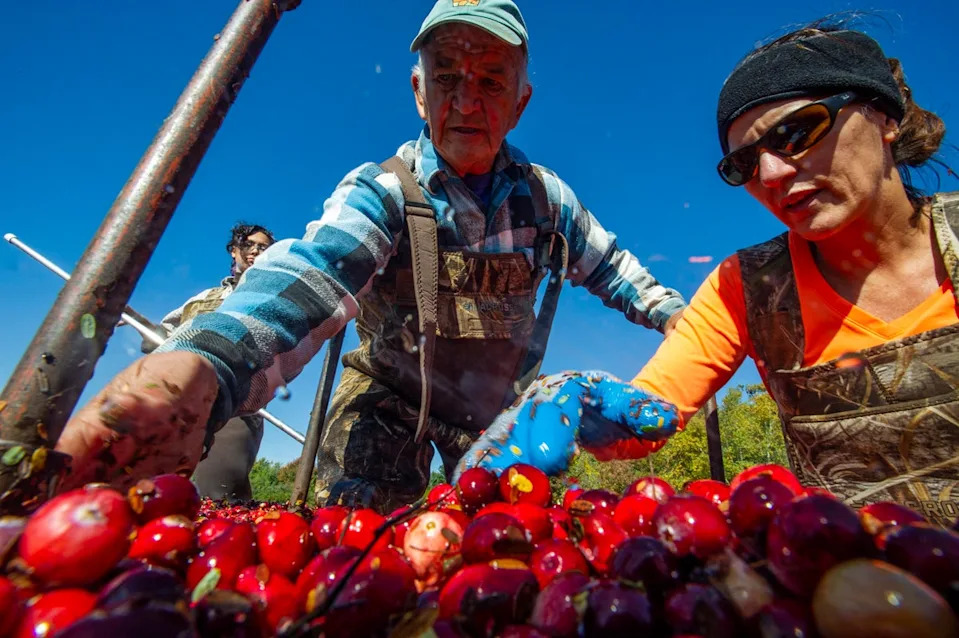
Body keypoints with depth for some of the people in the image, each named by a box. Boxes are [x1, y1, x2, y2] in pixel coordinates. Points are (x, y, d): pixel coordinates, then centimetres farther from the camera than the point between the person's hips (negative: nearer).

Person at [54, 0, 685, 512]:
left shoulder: (545, 195, -8)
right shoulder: (382, 192, -21)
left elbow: (608, 263, 9)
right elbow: (311, 275, -42)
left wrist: (673, 312, 6)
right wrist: (199, 365, -61)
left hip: (498, 404, 3)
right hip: (392, 395, -2)